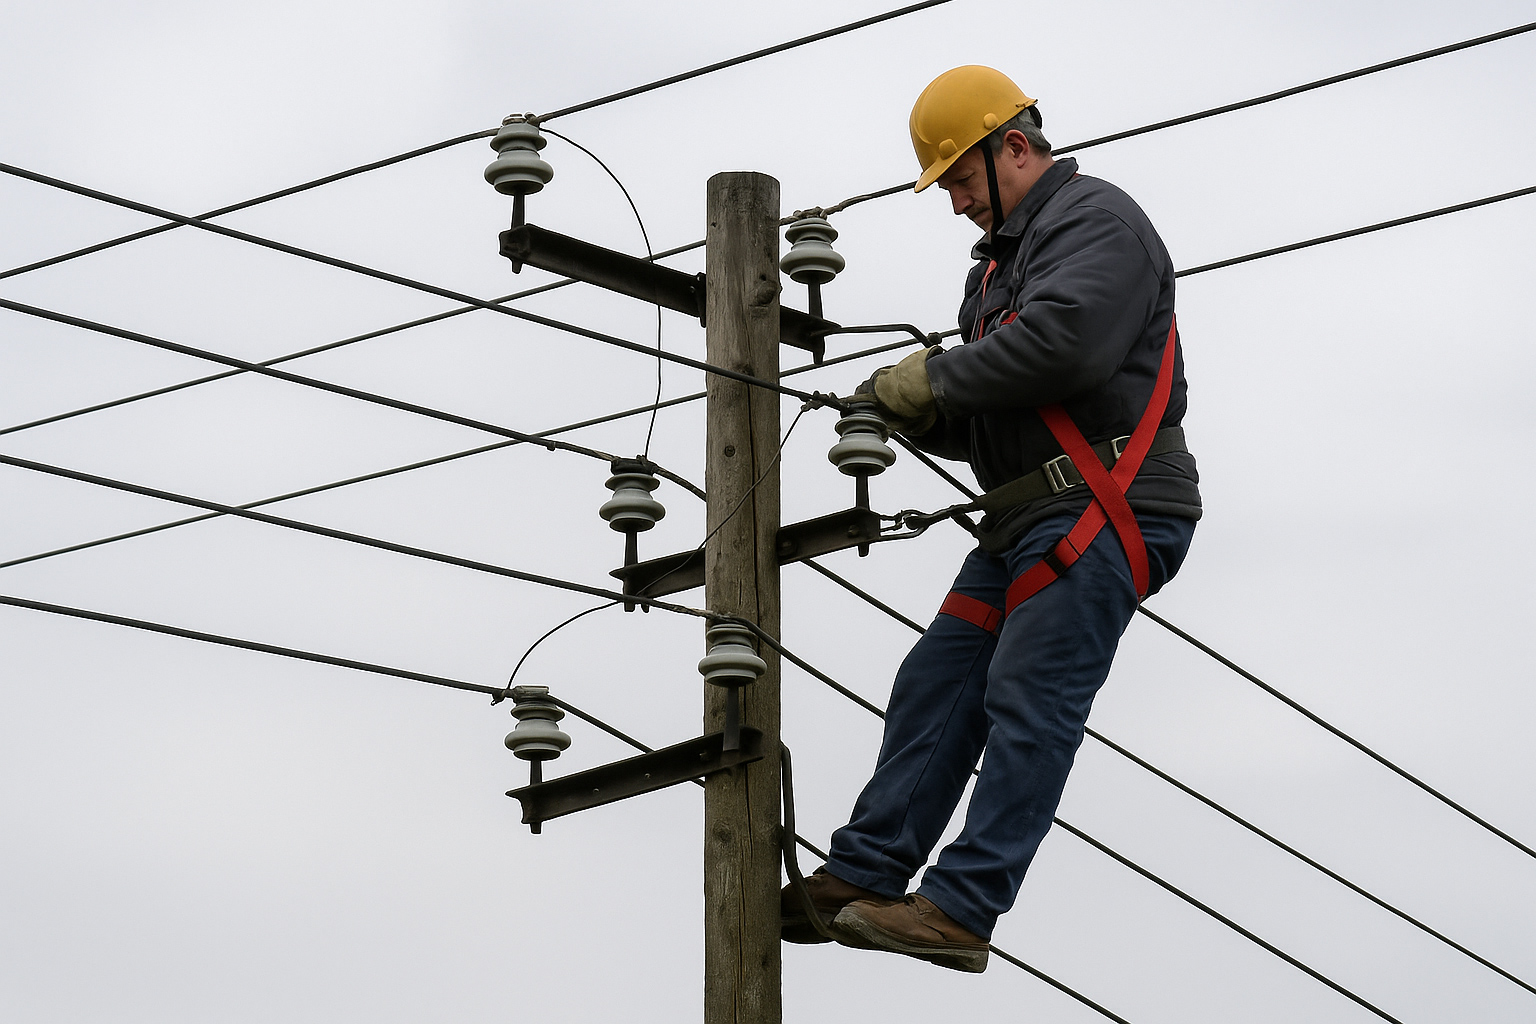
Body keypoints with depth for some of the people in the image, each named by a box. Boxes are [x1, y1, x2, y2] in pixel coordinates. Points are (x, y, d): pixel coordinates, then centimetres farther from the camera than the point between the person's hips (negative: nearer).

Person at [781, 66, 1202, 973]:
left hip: (1107, 508, -10)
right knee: (936, 685, 4)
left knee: (1026, 702, -13)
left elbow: (1062, 344, -25)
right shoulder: (1003, 259, 26)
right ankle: (861, 878, 5)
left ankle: (961, 911, -17)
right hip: (1029, 520, 10)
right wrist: (918, 415, 4)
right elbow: (981, 427, 26)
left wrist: (936, 377, -14)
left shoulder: (1096, 219, -5)